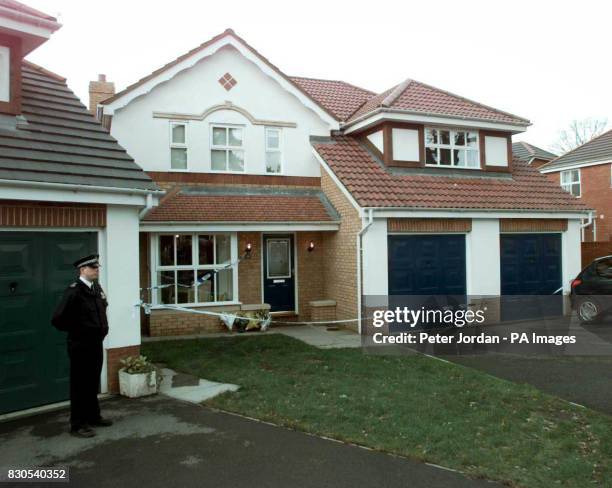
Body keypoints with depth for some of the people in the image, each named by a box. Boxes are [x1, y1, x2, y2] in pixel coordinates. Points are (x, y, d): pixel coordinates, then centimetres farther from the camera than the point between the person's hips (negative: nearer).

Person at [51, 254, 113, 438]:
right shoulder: (74, 290, -18)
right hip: (81, 345, -7)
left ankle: (93, 416, 32)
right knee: (80, 385, 4)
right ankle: (78, 424, 15)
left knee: (93, 382, 18)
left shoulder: (97, 288, 6)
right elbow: (58, 319, -21)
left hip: (96, 343, 7)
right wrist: (76, 331, -9)